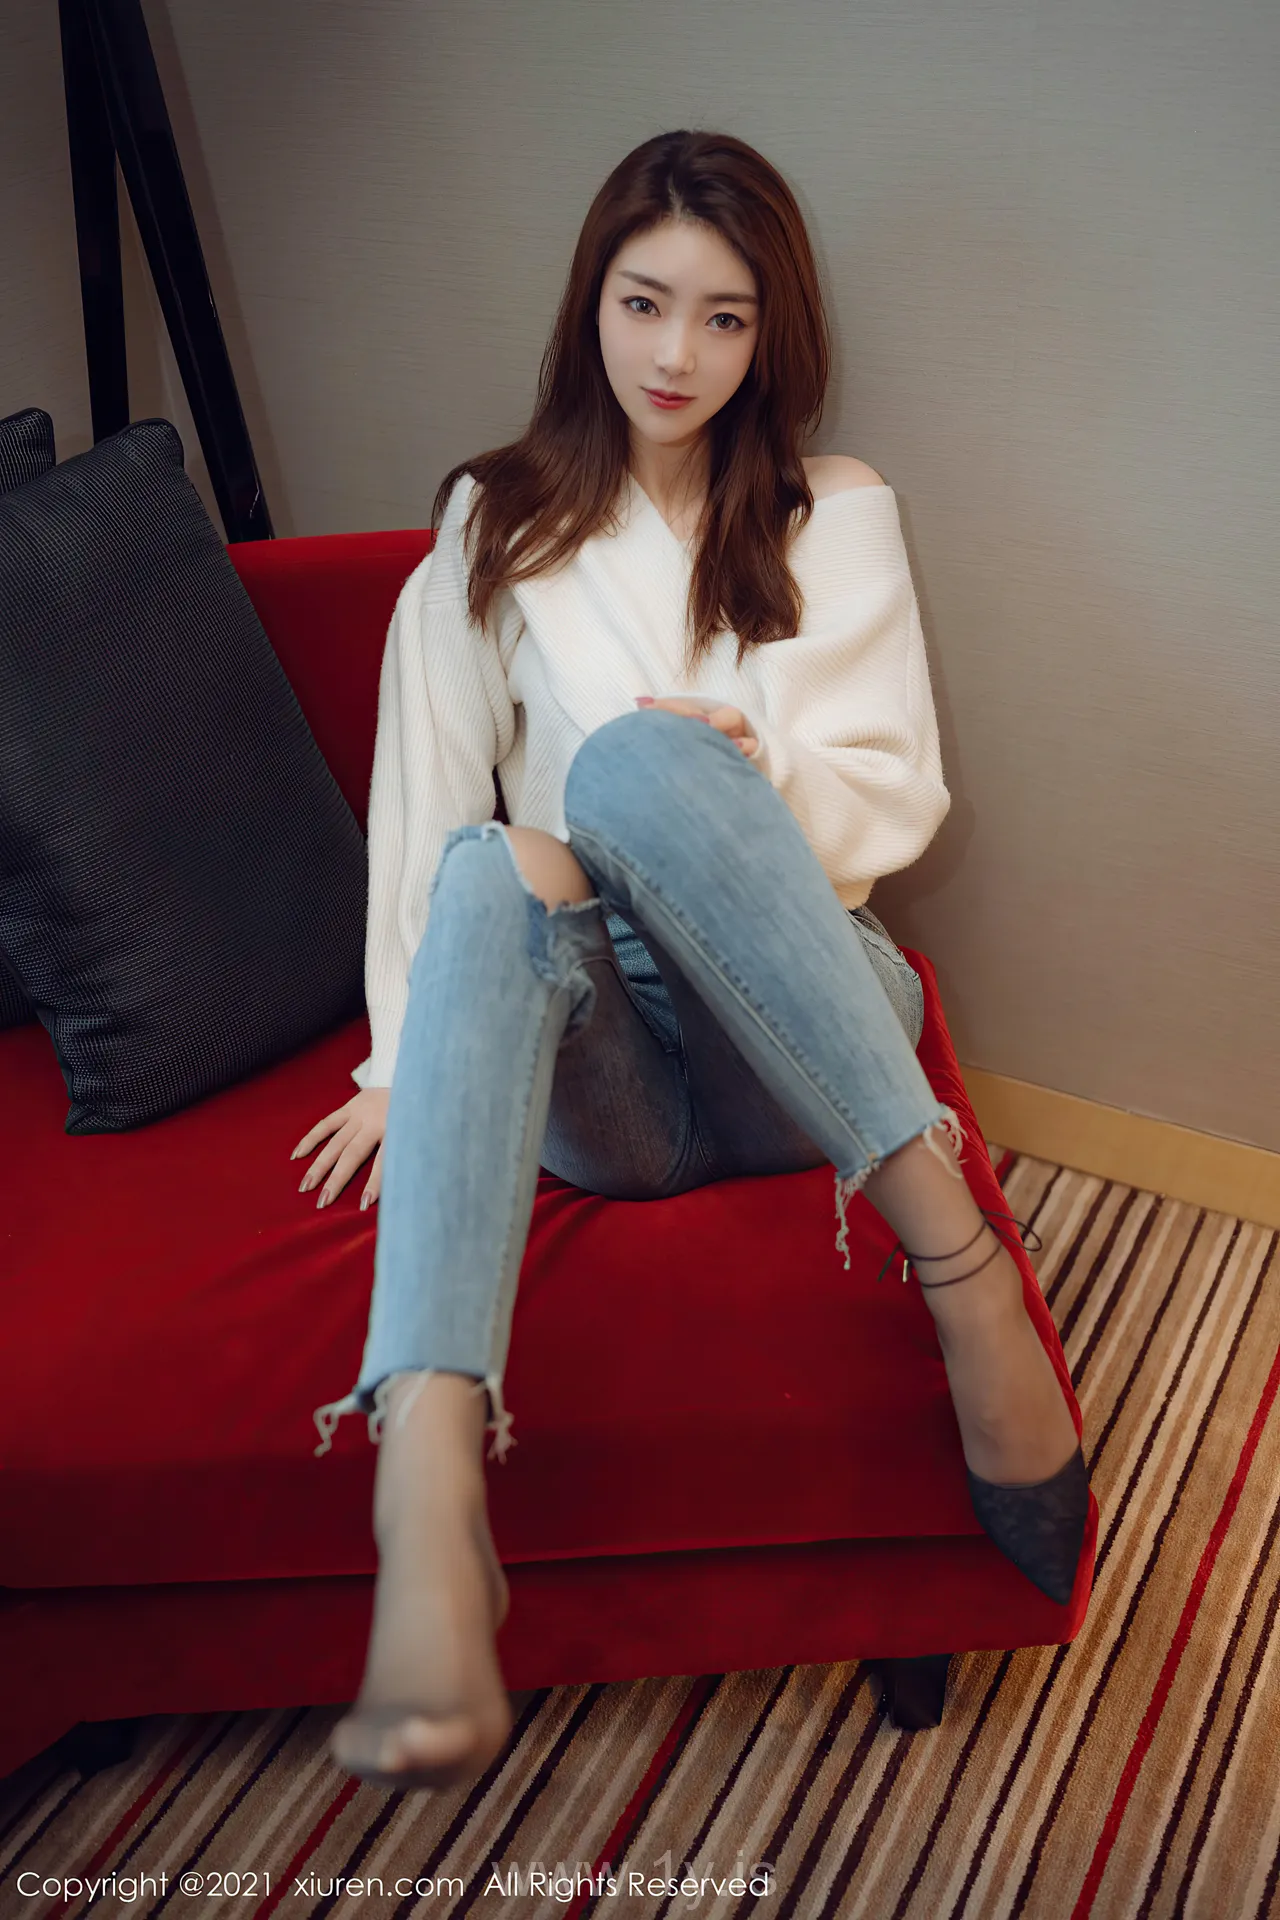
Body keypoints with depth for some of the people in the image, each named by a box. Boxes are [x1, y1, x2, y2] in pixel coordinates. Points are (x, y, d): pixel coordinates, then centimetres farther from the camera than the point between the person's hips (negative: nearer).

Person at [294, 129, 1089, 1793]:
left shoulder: (836, 514, 16)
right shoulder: (494, 527, 17)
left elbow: (903, 793, 9)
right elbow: (423, 797, 10)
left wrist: (763, 780, -13)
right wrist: (406, 1060, 3)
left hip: (800, 1038, 0)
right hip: (596, 1052, 1)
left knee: (640, 757, -30)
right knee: (495, 866, -35)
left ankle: (947, 1232, -35)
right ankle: (428, 1486, -51)